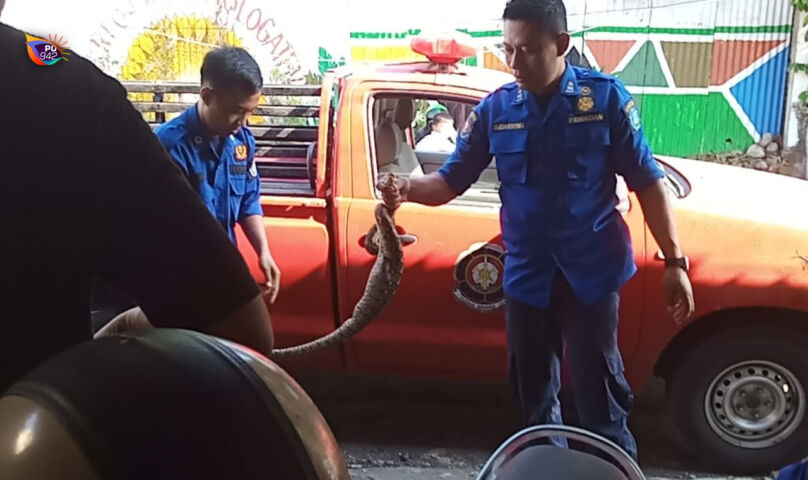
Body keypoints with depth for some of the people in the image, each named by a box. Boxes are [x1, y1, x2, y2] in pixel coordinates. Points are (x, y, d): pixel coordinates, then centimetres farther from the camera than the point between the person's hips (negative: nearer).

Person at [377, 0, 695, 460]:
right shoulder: (495, 108, -1)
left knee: (598, 390, 3)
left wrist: (675, 261, -6)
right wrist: (407, 188, -21)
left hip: (592, 270, -3)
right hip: (527, 273, 3)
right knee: (534, 391, 16)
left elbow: (647, 182, -3)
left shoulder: (605, 96, -7)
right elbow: (451, 181, 0)